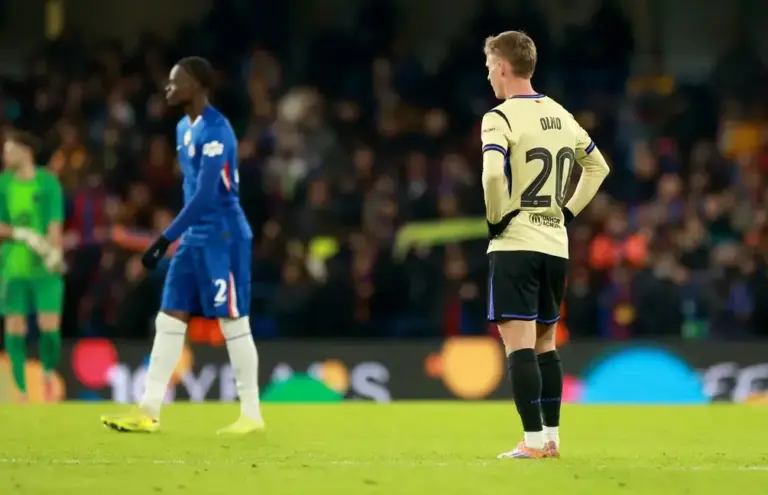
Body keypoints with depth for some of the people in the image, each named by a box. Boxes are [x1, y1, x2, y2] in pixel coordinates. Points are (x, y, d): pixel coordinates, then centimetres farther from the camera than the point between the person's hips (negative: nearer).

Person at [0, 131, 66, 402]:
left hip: (45, 267, -2)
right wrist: (22, 234, -16)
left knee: (49, 326, -6)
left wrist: (54, 253, -21)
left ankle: (48, 376, 21)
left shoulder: (48, 183, -2)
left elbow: (55, 224, -6)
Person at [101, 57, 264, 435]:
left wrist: (165, 240, -24)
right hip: (195, 237, 9)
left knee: (233, 323, -3)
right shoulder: (184, 128, 13)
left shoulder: (214, 130, -17)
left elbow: (205, 195, -23)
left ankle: (251, 415, 5)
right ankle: (149, 412, 5)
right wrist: (178, 237, 22)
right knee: (169, 319, 5)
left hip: (222, 237, -9)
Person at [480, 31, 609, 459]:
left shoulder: (500, 119, -11)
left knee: (519, 346, -7)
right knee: (546, 345, 16)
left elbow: (493, 173, -27)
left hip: (515, 246, -7)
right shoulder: (561, 116, 12)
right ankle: (552, 436, 17)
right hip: (556, 246, 7)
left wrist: (497, 217, -11)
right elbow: (598, 167, 23)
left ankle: (534, 440, -12)